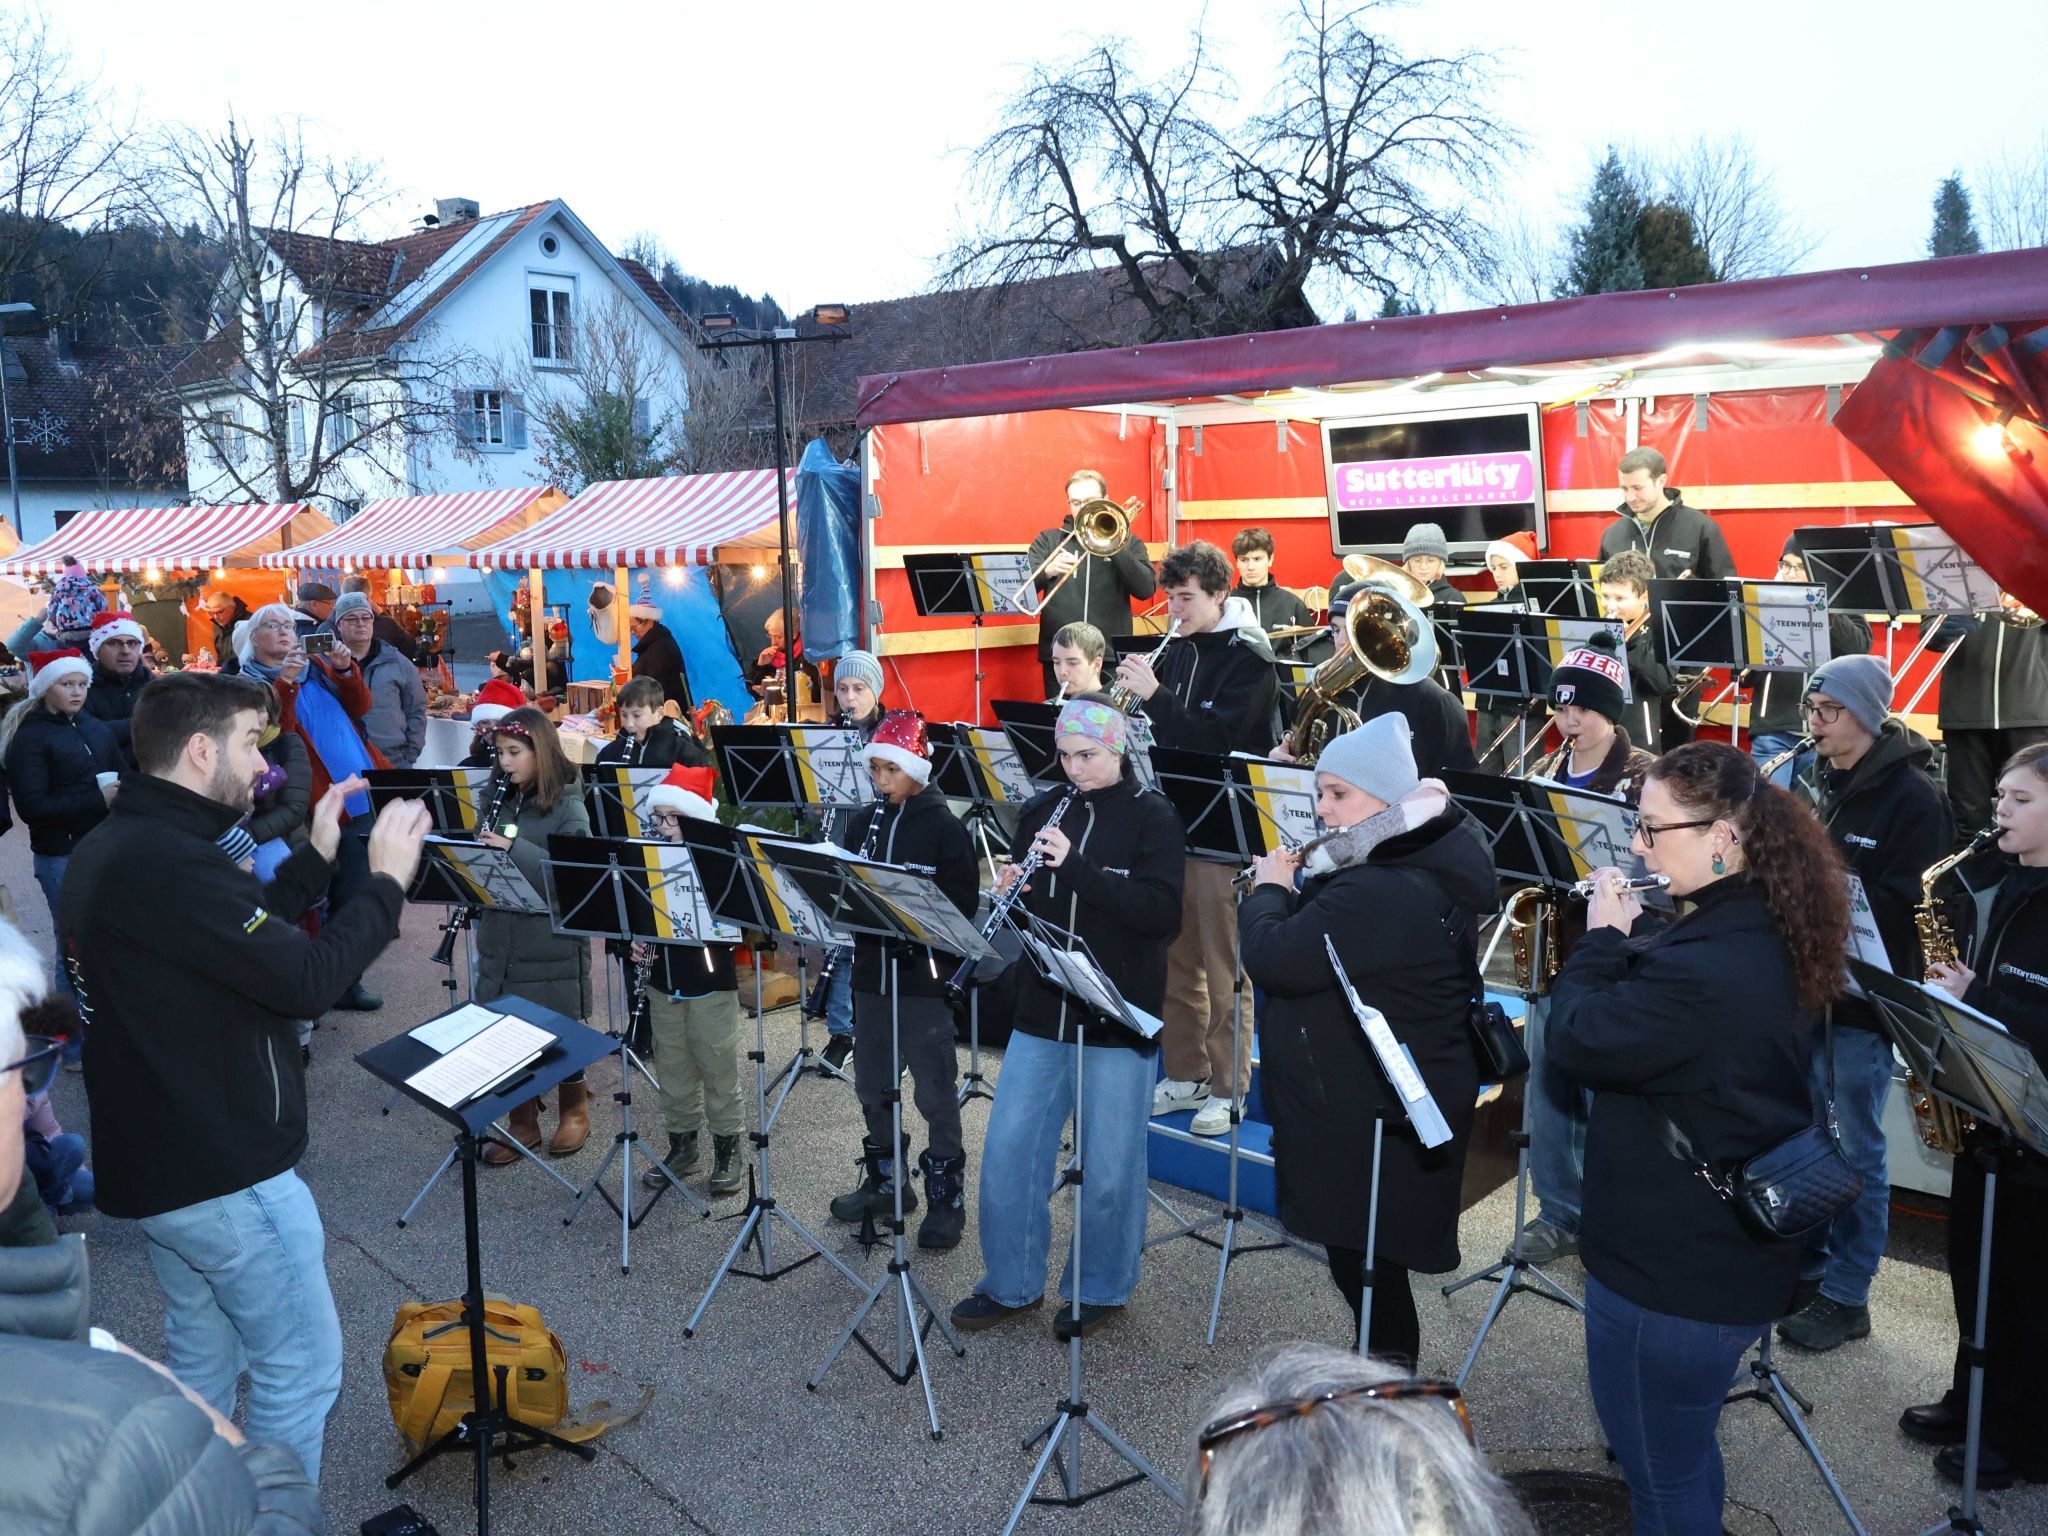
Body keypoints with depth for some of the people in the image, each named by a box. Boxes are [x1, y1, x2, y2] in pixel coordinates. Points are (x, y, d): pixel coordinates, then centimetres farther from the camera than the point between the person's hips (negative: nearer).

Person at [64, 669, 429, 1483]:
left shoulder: (113, 848, 7)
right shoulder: (169, 862, -26)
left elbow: (242, 934, 14)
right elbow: (307, 981, -26)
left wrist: (317, 858, 8)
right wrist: (386, 881, -15)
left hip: (157, 1160, 10)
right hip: (225, 1172, -10)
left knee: (202, 1363, 23)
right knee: (302, 1366, 6)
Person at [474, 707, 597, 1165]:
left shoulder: (567, 807, -10)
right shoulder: (496, 800, 6)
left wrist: (514, 848, -26)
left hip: (551, 941, -5)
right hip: (501, 938, 5)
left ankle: (574, 1111, 30)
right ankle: (522, 1123, 25)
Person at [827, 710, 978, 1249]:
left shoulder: (943, 827, -9)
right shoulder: (864, 821, 7)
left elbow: (962, 902, -12)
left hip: (923, 975, -6)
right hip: (871, 970, 6)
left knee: (934, 1090, 1)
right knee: (873, 1085, 16)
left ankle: (946, 1195, 14)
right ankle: (885, 1180, 32)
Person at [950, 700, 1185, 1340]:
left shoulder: (1153, 818, -6)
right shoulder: (1044, 810, 7)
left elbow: (1161, 912, -18)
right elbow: (1019, 897, 13)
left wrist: (1075, 866, -26)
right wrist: (1010, 890, -11)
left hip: (1117, 1020, -4)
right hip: (1042, 1015, 5)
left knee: (1107, 1167, 5)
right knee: (1008, 1149, 7)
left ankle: (1101, 1288, 26)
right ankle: (1011, 1282, 25)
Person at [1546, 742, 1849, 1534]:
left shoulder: (1709, 968, -31)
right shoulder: (1767, 933, 1)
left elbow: (1576, 1040, -21)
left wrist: (1602, 936, -9)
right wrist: (1632, 933, -1)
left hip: (1671, 1267, -10)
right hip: (1725, 1252, 10)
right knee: (1681, 1454, 29)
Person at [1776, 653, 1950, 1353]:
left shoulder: (1912, 796, -13)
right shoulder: (1816, 782, 9)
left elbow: (1910, 903, -20)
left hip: (1865, 998, -7)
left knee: (1856, 1152, 4)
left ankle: (1847, 1297, 16)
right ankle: (1806, 1262, 32)